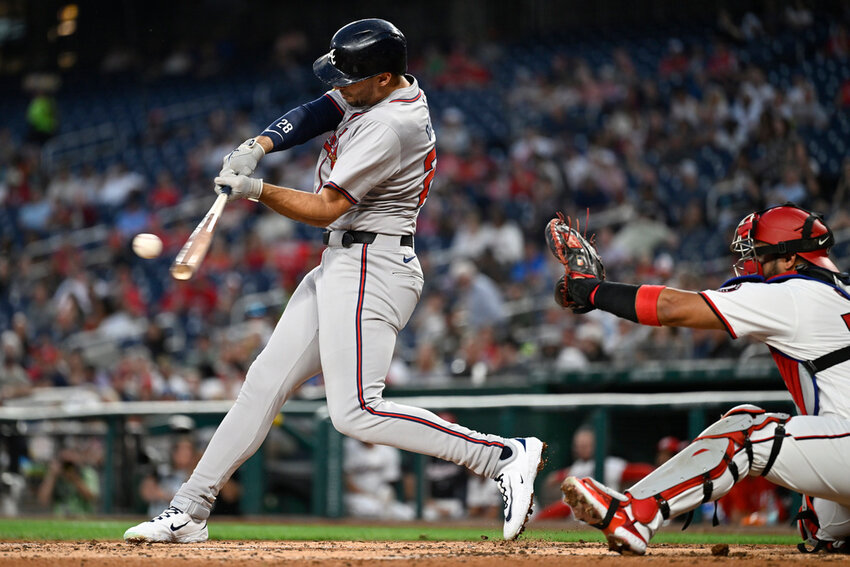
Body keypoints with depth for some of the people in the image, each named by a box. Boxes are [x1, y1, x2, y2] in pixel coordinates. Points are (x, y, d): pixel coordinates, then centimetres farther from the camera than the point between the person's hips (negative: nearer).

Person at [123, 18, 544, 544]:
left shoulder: (390, 127, -21)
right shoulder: (385, 86, 7)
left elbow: (326, 208, -19)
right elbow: (313, 114, 6)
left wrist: (257, 190, -19)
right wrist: (257, 146, -11)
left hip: (371, 268, -10)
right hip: (341, 264, 10)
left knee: (356, 412, -18)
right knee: (267, 379, 10)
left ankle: (505, 455, -16)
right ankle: (190, 510, 14)